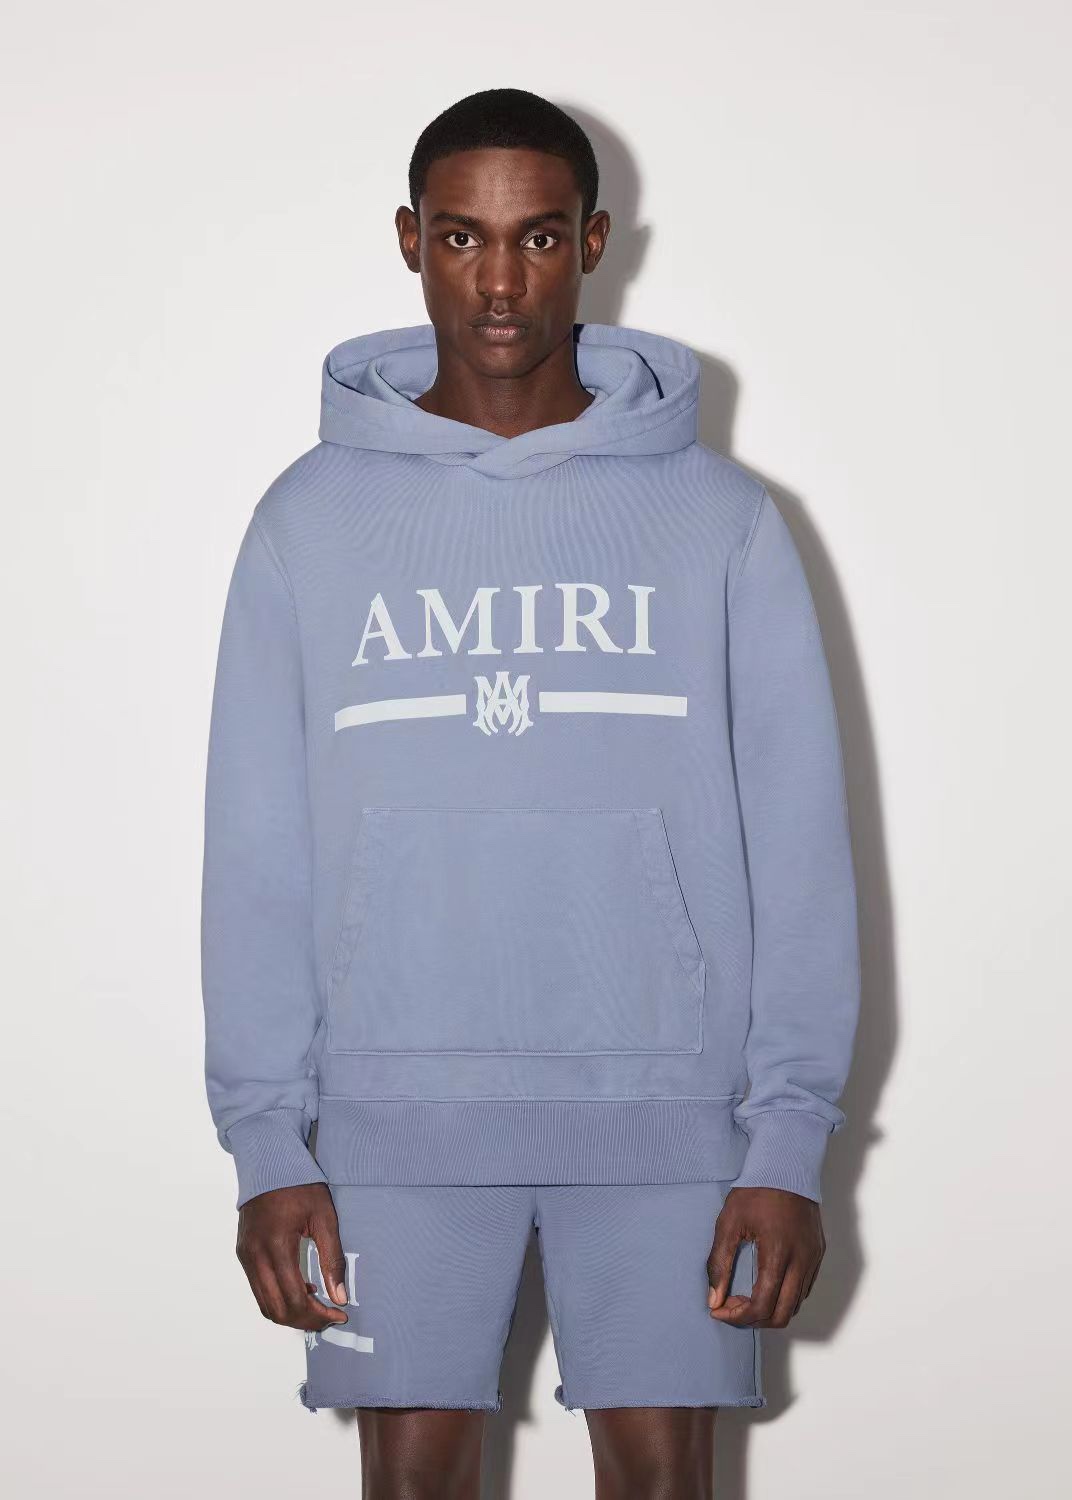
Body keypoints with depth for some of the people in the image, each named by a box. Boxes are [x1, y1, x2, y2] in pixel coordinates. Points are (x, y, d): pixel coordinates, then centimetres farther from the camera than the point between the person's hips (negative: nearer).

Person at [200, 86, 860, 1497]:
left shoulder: (719, 517, 2)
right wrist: (263, 1137, -4)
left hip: (665, 1109, 0)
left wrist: (791, 1135, -6)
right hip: (397, 1112, 0)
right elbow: (258, 848, 2)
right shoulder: (313, 516, 3)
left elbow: (798, 842, 0)